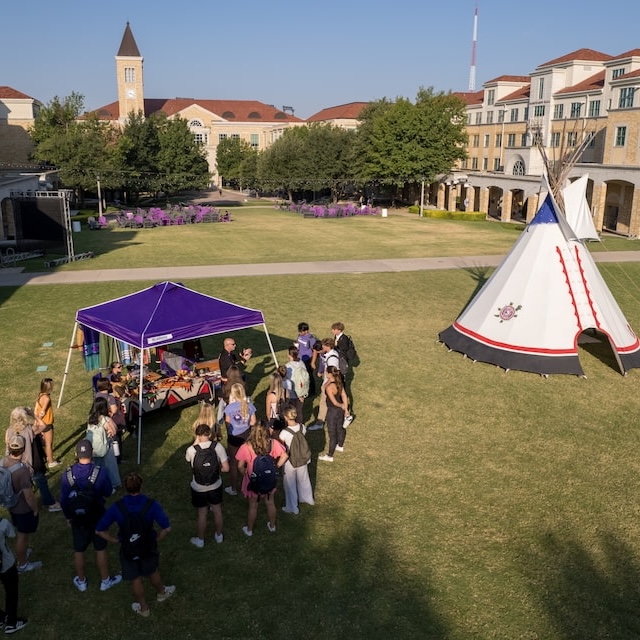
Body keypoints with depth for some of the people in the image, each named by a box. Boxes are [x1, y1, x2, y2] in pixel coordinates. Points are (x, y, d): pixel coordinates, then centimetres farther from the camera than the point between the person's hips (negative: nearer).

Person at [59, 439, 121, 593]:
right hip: (97, 518, -1)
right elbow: (108, 492, -9)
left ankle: (81, 581, 37)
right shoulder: (100, 472, -25)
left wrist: (68, 517, 9)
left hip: (77, 518, 2)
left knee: (79, 551, 20)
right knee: (101, 549, 16)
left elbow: (63, 499, -7)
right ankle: (105, 580, 31)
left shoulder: (67, 474, -18)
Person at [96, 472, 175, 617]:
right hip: (148, 548, 0)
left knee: (135, 579, 23)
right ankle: (161, 593, 55)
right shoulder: (151, 504, -25)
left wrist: (116, 540, -3)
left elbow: (99, 530, -17)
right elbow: (166, 528, -26)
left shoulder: (117, 507, -23)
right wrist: (157, 539, -7)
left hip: (128, 550, 0)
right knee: (153, 572, 29)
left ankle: (143, 608, 44)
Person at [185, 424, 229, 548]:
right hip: (215, 486, 1)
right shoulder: (218, 447, -20)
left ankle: (200, 540, 39)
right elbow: (226, 468, -16)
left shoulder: (191, 450, -23)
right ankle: (219, 535, 44)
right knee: (217, 511, 23)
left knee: (202, 514, 19)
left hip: (199, 489, -1)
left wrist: (196, 442, -4)